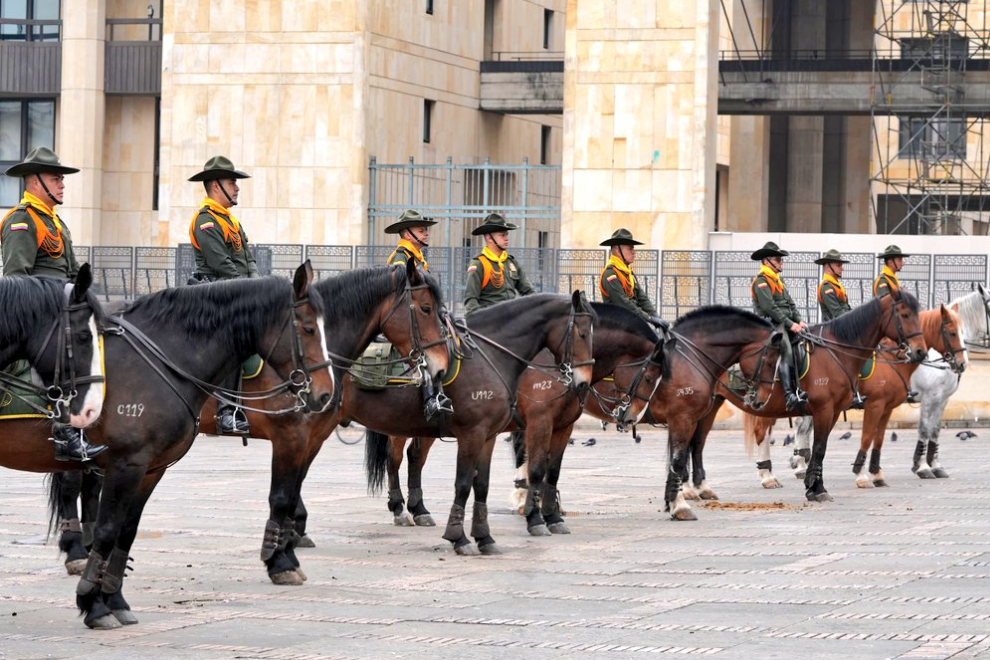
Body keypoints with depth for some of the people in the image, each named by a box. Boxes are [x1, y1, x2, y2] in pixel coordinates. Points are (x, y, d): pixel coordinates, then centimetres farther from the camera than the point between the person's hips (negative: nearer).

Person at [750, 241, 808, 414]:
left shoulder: (778, 281, 24)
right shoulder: (761, 281, -6)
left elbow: (790, 304, 21)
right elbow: (770, 307, -15)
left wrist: (799, 321, 4)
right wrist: (790, 324, -17)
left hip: (786, 324, 9)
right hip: (770, 325, -9)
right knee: (786, 352, -28)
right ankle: (790, 396, -37)